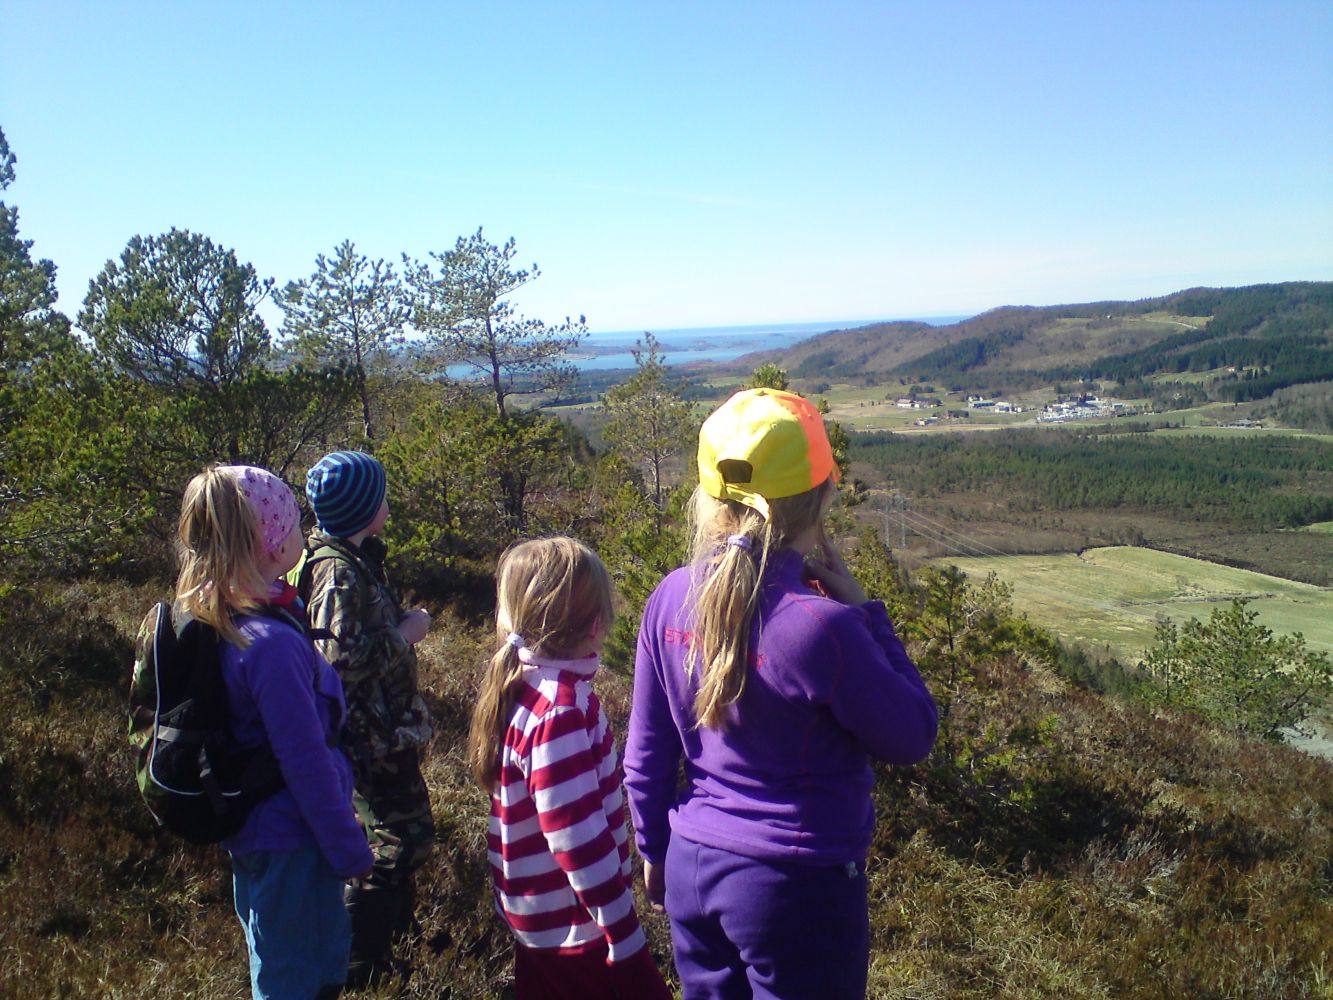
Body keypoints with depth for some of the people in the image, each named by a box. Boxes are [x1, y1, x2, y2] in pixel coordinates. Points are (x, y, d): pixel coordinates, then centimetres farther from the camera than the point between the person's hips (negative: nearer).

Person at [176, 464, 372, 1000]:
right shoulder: (272, 644, -30)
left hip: (252, 830, 9)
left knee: (326, 955, 26)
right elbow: (306, 761, -25)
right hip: (290, 843, -9)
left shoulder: (216, 621, -1)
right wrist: (350, 853, -13)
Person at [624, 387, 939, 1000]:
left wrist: (654, 849, 16)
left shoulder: (670, 600, -10)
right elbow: (913, 739, -11)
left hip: (692, 870, 5)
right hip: (798, 883, -4)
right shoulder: (821, 626, -27)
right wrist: (861, 610, -11)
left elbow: (645, 757, 1)